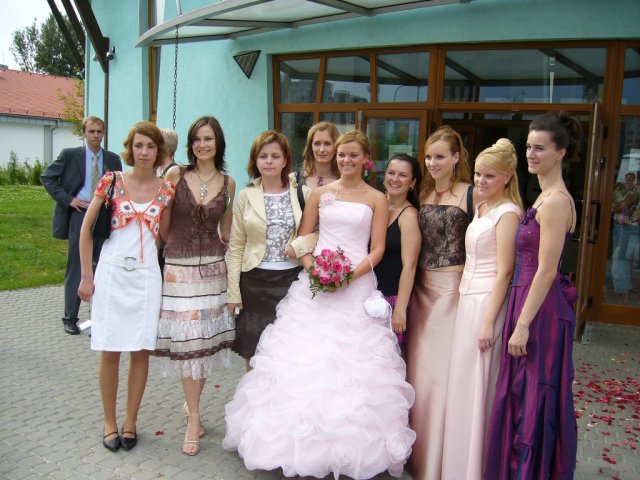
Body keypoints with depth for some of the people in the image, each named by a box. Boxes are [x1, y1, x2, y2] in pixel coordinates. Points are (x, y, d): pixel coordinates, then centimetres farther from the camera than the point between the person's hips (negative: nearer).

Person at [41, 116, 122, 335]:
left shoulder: (113, 159, 7)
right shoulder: (69, 155, 0)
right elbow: (47, 178, 1)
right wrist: (68, 199, -8)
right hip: (79, 215, -2)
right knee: (75, 269, 4)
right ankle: (70, 318, 15)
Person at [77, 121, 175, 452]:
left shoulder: (166, 190, 3)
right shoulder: (112, 181, -1)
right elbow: (86, 228, 2)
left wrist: (165, 280, 7)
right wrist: (86, 276, -1)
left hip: (146, 276, 1)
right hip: (112, 273, -1)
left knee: (142, 350, 5)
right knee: (110, 351, 4)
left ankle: (130, 422, 21)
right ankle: (109, 422, 21)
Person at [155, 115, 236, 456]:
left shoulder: (228, 183, 7)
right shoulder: (176, 175, 0)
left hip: (213, 266, 3)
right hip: (180, 265, -2)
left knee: (207, 338, 7)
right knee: (186, 339, -3)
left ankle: (191, 403, 29)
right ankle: (194, 418, 9)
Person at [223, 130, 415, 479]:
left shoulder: (376, 199, 5)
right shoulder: (320, 193, 10)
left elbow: (377, 249, 0)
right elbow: (302, 240, 9)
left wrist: (351, 275, -15)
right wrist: (313, 268, -9)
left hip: (357, 287, -2)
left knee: (353, 365, -2)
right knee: (305, 361, 2)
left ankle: (349, 447, 14)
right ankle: (302, 440, 17)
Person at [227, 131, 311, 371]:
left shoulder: (303, 193, 1)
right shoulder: (246, 196, 3)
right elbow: (236, 247, 4)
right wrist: (233, 292, 0)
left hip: (292, 279, 0)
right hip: (255, 282, 1)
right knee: (255, 356, 7)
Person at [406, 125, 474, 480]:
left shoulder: (470, 194, -5)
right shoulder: (422, 194, 11)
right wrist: (412, 286, 6)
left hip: (454, 287, -5)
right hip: (421, 286, 5)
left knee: (445, 371, 0)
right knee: (418, 368, 11)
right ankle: (419, 451, 29)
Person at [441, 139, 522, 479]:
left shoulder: (507, 213, -13)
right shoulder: (482, 208, 13)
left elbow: (504, 272, -16)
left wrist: (489, 322, -18)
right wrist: (465, 302, 13)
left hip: (487, 302, -9)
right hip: (468, 298, 9)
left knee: (478, 386, 1)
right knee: (462, 384, 15)